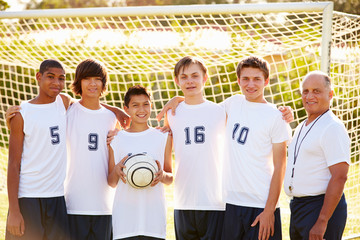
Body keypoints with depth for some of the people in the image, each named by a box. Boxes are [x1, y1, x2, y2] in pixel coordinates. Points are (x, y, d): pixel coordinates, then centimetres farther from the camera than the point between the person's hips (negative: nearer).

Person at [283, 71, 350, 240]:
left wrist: (322, 222, -24)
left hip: (323, 207, -9)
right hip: (297, 206, 9)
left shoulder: (333, 128, -13)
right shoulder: (302, 128, 16)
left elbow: (339, 177, -20)